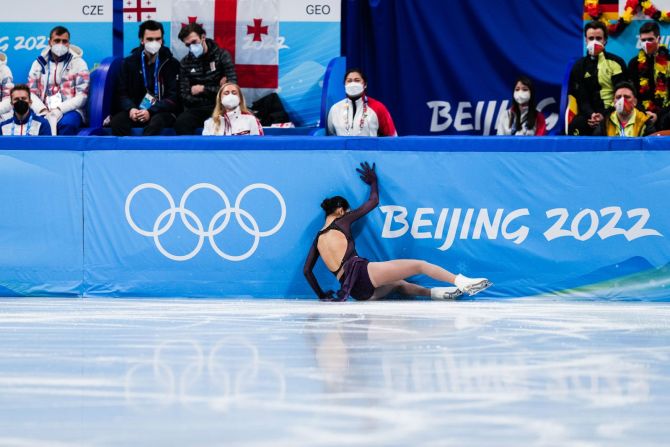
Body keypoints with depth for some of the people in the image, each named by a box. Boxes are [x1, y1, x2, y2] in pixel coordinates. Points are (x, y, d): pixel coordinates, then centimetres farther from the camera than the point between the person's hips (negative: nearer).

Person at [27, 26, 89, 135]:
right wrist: (43, 111, -12)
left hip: (70, 110, -2)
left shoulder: (78, 63, 7)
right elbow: (31, 93, 9)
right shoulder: (39, 63, 15)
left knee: (67, 123, -39)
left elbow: (82, 96, -1)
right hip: (44, 112, 2)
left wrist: (59, 110, -15)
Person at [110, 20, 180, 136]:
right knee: (117, 121, -30)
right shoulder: (130, 62, 11)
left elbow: (173, 97, -3)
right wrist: (131, 108, -14)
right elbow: (122, 93, 10)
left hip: (162, 112, -3)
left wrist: (150, 111, -18)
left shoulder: (171, 64, 3)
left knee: (156, 121, -39)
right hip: (136, 110, 3)